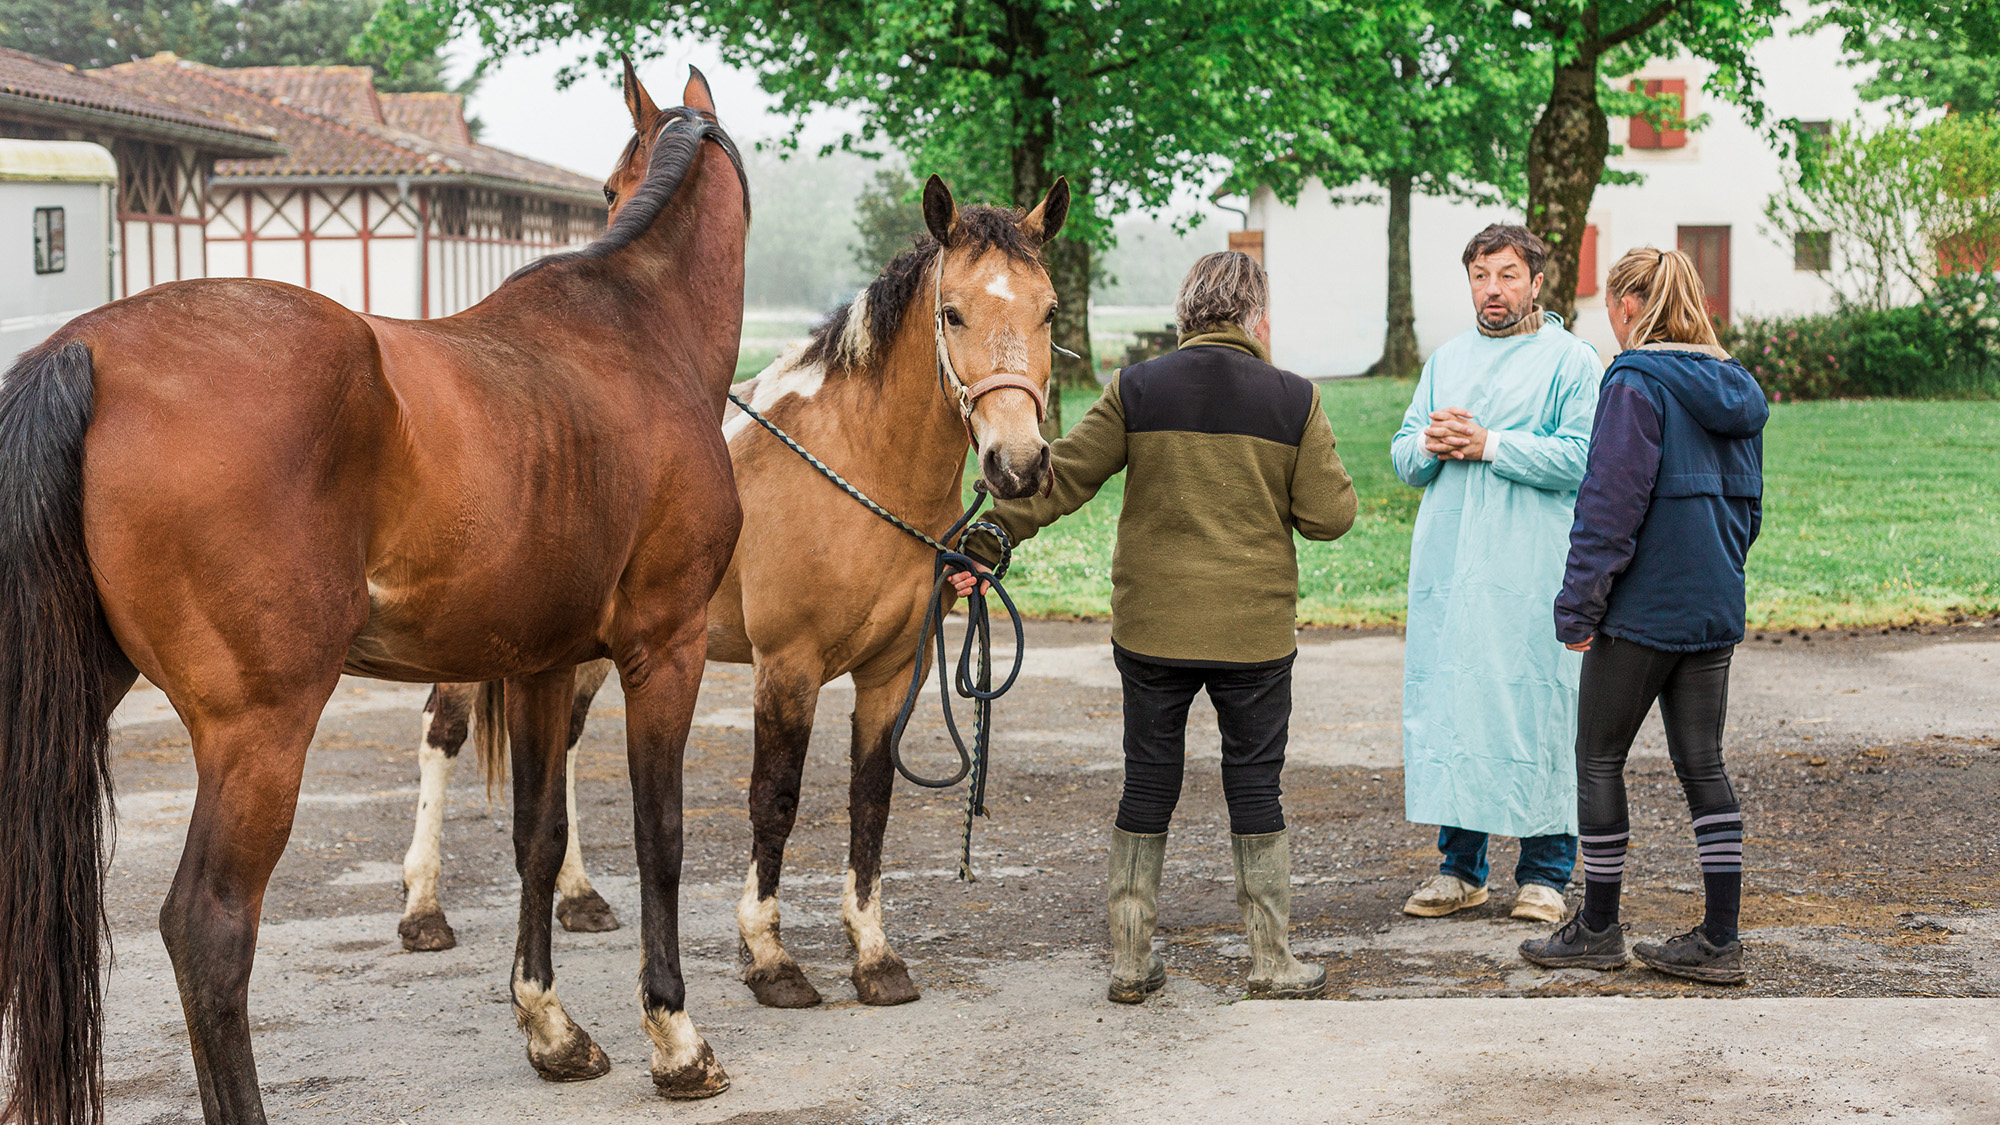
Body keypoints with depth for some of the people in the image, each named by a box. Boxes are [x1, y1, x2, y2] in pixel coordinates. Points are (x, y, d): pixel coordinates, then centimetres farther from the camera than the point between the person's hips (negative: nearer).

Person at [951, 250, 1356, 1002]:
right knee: (1255, 789, 9)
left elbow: (1058, 479, -3)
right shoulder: (1294, 400, -3)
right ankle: (1273, 961, 14)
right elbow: (1330, 516, -3)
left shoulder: (1136, 391, -2)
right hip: (1255, 631, -1)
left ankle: (1130, 961, 15)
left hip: (1151, 629, 1)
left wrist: (986, 544, 2)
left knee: (1147, 786, 11)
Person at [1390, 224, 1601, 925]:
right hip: (1447, 570, 5)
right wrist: (1432, 444, -6)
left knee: (1536, 713, -3)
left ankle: (1544, 873, 6)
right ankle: (1460, 867, 15)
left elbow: (1579, 458, -12)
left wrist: (1487, 444, -14)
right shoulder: (1446, 360, 18)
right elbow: (1403, 459, 16)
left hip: (1532, 574, -5)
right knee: (1446, 704, 5)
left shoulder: (1571, 361, 1)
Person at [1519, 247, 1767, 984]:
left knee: (1599, 760, 6)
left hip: (1643, 607, -7)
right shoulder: (1735, 389, 10)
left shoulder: (1636, 384, -14)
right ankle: (1719, 940, 8)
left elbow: (1612, 505, -17)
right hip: (1716, 608, 7)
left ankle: (1599, 928, 14)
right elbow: (1747, 505, 16)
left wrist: (1578, 605, -11)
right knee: (1703, 765, 10)